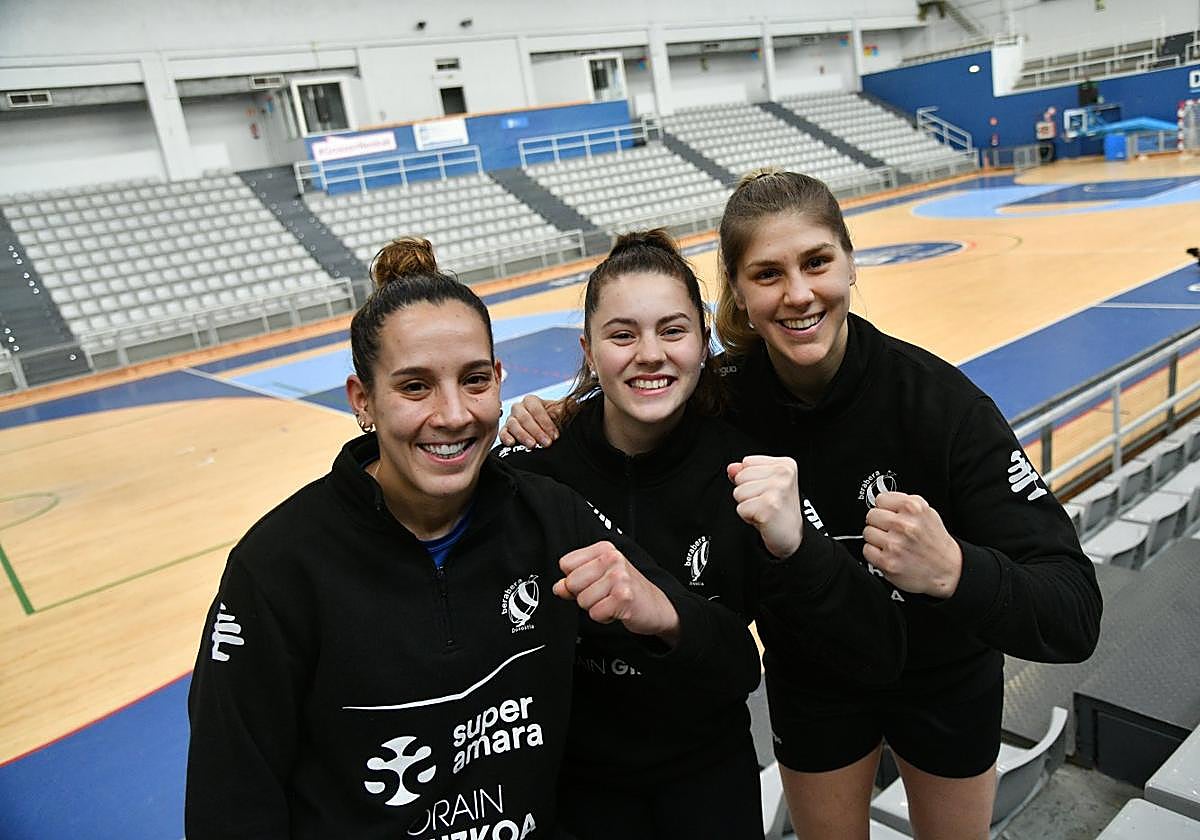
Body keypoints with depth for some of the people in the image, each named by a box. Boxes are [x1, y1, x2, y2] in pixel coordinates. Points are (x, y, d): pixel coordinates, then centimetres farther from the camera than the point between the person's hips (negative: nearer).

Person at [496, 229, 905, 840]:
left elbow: (879, 660, -23)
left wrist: (794, 549, -40)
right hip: (578, 778, 0)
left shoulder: (745, 471, -18)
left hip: (712, 770, 1)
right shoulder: (535, 467, -20)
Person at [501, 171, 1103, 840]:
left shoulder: (940, 399, -30)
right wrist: (556, 437, -25)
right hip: (811, 683, 1)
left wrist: (953, 570, -53)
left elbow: (1075, 616, -32)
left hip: (945, 679, -1)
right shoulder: (723, 401, -23)